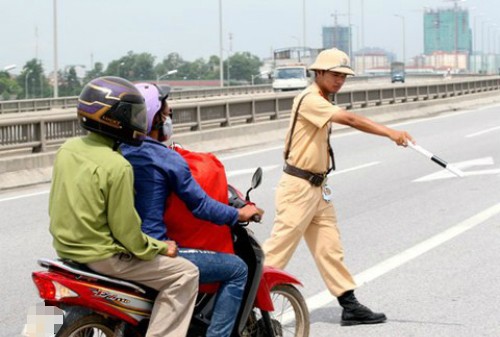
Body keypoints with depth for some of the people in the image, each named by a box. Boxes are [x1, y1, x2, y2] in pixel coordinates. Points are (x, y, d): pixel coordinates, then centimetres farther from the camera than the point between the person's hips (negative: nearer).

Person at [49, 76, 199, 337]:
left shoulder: (68, 148, 1)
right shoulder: (117, 166, -22)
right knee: (185, 274, -5)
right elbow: (126, 230, -19)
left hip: (65, 246, 9)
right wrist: (162, 248, -4)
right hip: (101, 255, -9)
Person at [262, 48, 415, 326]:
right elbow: (350, 120, -28)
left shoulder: (322, 103, 16)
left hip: (318, 187, 10)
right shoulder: (309, 100, -16)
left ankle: (350, 305, 10)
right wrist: (390, 133, -35)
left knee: (330, 248, 9)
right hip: (298, 187, -10)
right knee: (279, 249, -7)